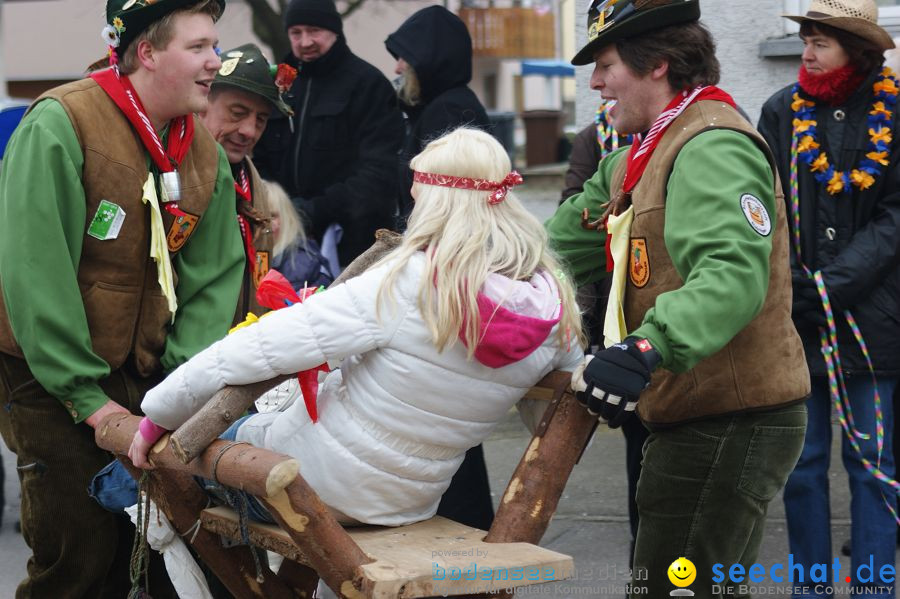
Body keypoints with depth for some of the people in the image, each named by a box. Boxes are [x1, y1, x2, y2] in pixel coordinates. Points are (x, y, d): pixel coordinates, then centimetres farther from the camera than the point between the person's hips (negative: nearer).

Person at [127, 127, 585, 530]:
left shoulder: (405, 285, -26)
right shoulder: (555, 310, -12)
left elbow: (263, 347, -26)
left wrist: (157, 415, -16)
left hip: (311, 484, -5)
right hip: (412, 507, 5)